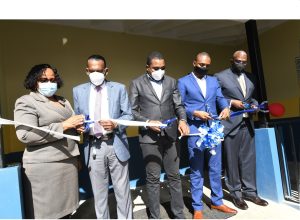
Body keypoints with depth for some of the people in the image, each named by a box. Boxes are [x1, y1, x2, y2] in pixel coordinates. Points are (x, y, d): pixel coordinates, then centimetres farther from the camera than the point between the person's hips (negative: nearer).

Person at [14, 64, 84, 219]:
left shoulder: (63, 101, 16)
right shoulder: (26, 102, -5)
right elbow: (25, 135, -17)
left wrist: (77, 127, 1)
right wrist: (63, 126, -18)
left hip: (69, 162, 6)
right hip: (44, 166, -6)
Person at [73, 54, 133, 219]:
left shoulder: (119, 88, 4)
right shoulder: (78, 91, 8)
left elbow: (128, 115, 2)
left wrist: (116, 125, -17)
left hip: (115, 145, -1)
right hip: (93, 147, 2)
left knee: (122, 190, 12)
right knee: (99, 192, 16)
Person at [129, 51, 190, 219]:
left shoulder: (172, 82, 9)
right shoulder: (137, 84, 1)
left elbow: (178, 105, 8)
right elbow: (132, 110, -1)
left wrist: (182, 119, -11)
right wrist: (147, 122, -15)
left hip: (170, 135, 3)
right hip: (149, 137, -3)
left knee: (174, 176, 13)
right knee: (153, 178, 8)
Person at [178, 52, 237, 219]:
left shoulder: (214, 81, 17)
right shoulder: (183, 82, 2)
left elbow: (221, 98, 9)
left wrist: (226, 107, -13)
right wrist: (195, 113, -19)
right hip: (195, 130, -4)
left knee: (216, 168, 14)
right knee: (197, 171, 5)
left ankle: (217, 202, 32)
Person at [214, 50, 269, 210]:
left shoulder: (250, 77, 16)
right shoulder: (220, 77, -3)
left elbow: (251, 97, 22)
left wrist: (254, 105, 2)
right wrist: (231, 102, -16)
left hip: (247, 123, 6)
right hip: (230, 124, -5)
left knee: (248, 159, 11)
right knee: (232, 160, 5)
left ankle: (249, 191, 25)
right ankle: (236, 193, 19)